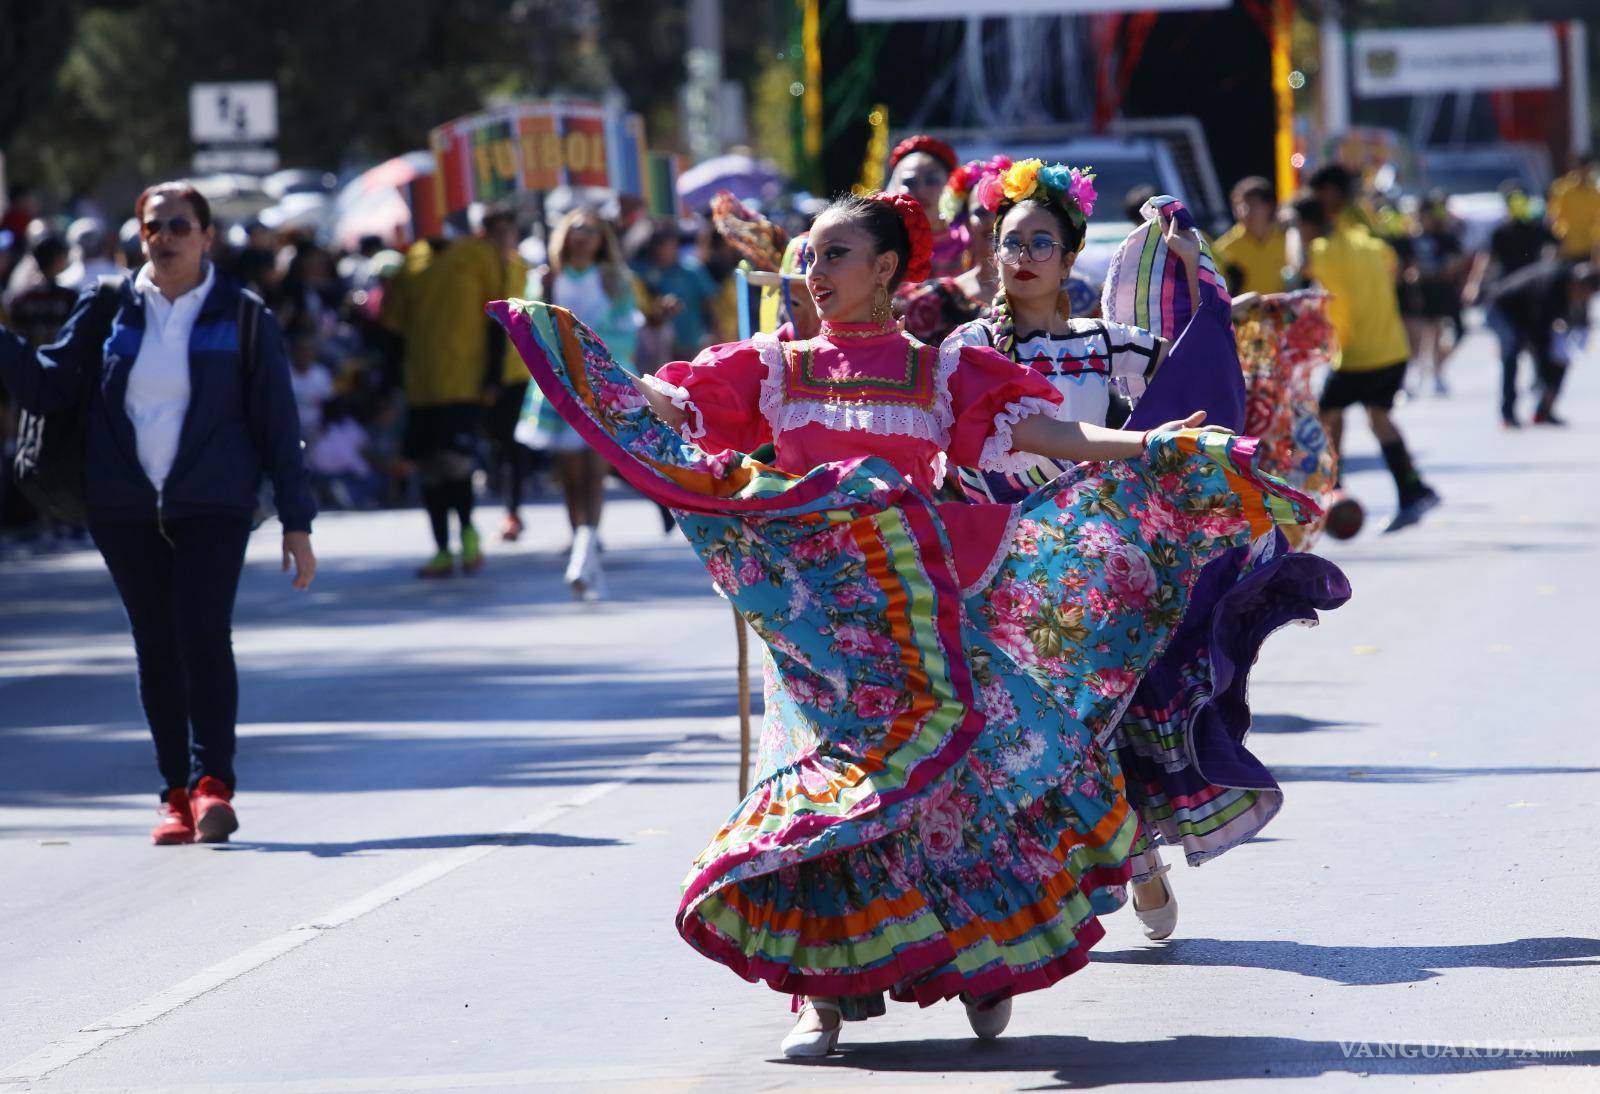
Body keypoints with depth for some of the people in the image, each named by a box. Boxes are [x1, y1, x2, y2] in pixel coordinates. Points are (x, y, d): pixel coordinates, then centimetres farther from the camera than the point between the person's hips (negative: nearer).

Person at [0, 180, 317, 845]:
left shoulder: (242, 318, 2)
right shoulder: (107, 311, 7)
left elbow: (277, 422, 4)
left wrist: (296, 523, 1)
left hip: (212, 508, -3)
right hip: (124, 508, 3)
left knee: (204, 633, -17)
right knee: (156, 648, 4)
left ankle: (212, 783, -19)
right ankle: (176, 796, 9)